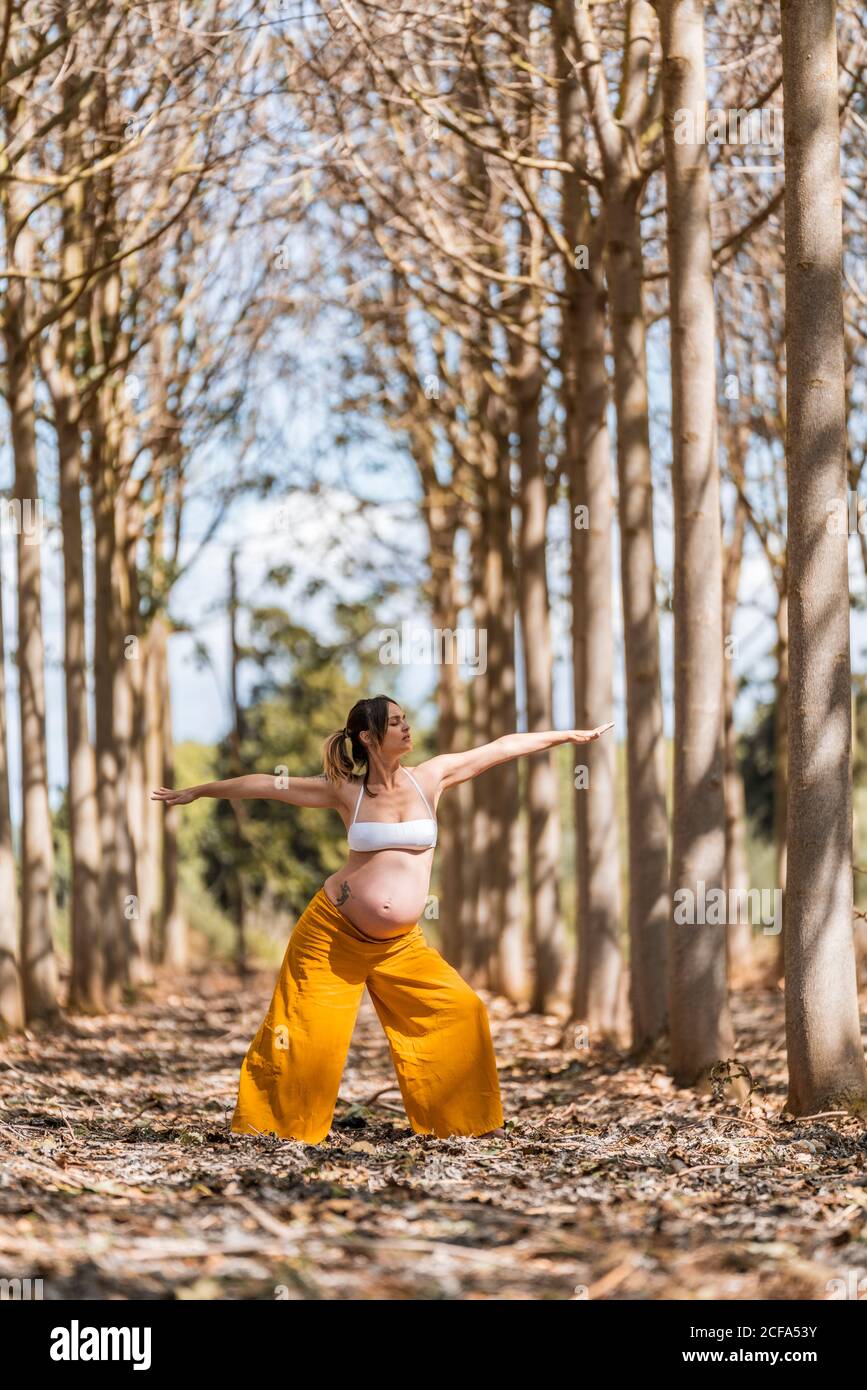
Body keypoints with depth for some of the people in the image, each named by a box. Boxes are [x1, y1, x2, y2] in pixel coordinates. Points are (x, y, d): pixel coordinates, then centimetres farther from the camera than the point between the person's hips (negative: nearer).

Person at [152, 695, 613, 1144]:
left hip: (399, 944, 3)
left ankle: (469, 1120, 12)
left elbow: (503, 747, 7)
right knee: (306, 1032, -4)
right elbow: (268, 784, 6)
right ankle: (258, 1125, 11)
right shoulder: (346, 791, -3)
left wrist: (572, 735, 12)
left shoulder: (430, 777, 2)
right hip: (333, 930, -3)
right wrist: (196, 791, 12)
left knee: (460, 1011, -3)